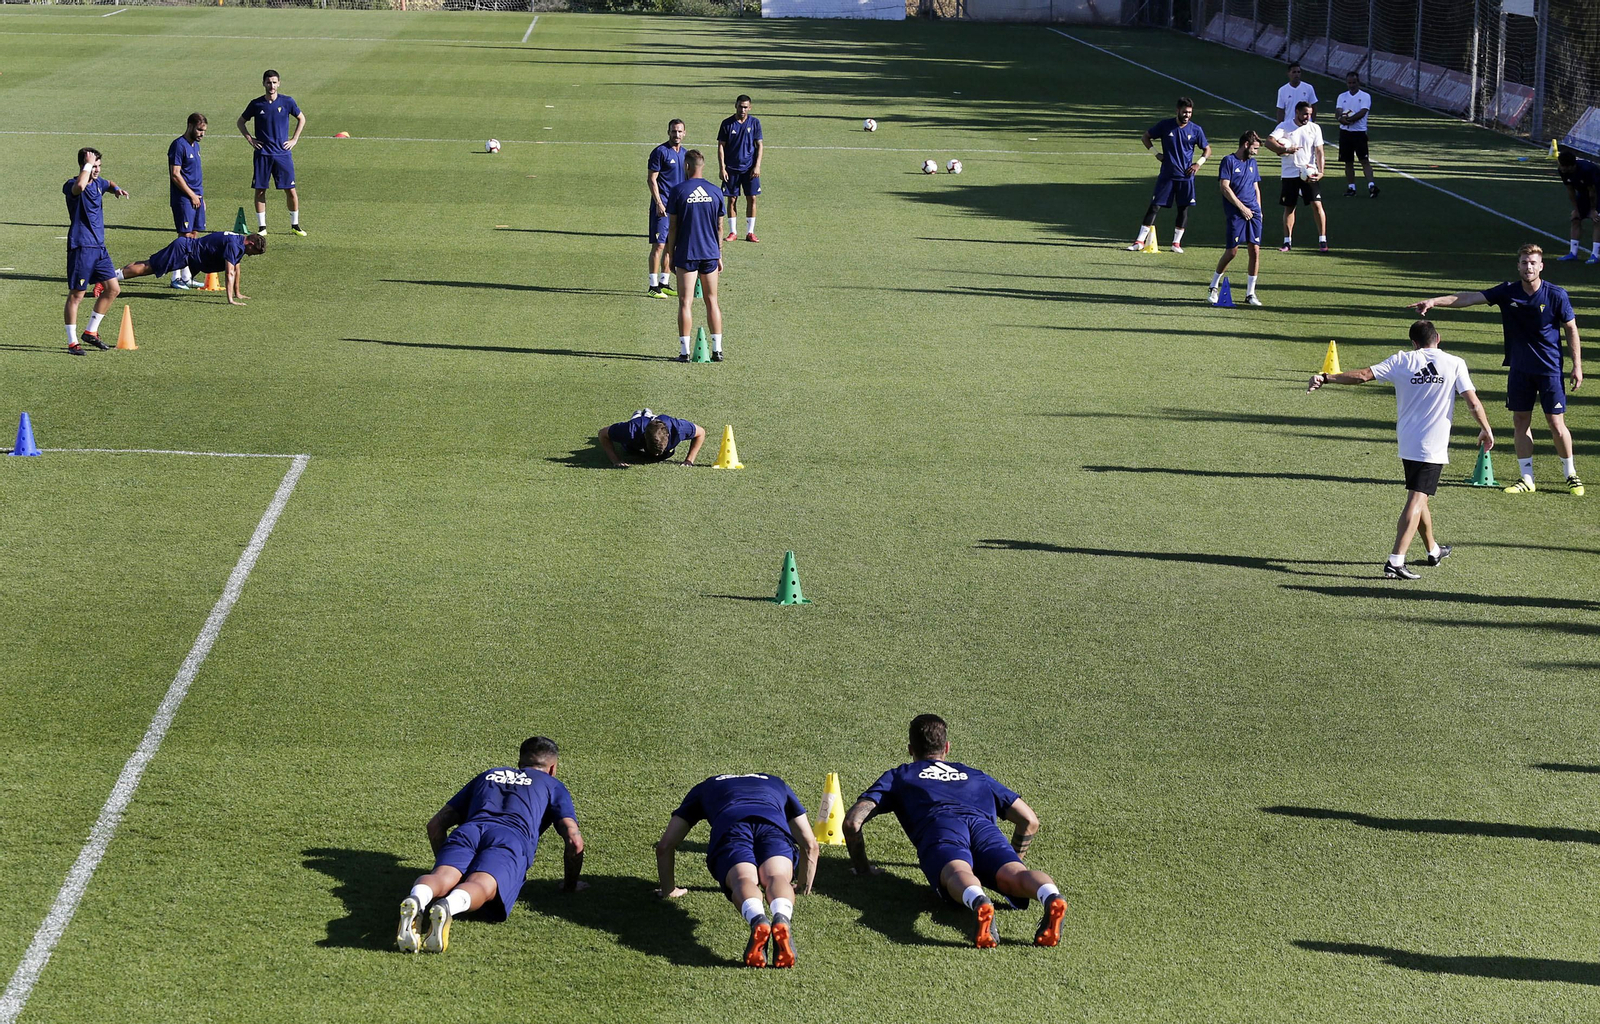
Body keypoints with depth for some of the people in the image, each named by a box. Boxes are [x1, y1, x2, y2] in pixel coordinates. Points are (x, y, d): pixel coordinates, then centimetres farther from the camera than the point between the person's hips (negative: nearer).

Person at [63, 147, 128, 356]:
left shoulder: (97, 182, 11)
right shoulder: (72, 186, -14)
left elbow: (107, 183, 37)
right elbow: (79, 186, -41)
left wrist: (116, 189, 13)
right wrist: (88, 165, -28)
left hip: (99, 246, 8)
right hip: (81, 247, -8)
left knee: (113, 289, 8)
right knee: (76, 295, -2)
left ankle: (91, 332, 20)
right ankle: (72, 342, 5)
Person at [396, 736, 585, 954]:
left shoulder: (487, 776, 41)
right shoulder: (552, 786, 33)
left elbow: (435, 825, 37)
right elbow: (574, 841, 18)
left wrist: (446, 863, 49)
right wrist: (571, 884, 34)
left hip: (467, 831, 3)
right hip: (512, 838, -3)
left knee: (441, 878, -24)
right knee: (481, 886, -28)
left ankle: (416, 900, -60)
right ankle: (448, 906, -63)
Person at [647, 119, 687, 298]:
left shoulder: (684, 153, 14)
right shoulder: (660, 152, -9)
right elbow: (651, 180, -11)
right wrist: (658, 203, -18)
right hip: (663, 206, -7)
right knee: (659, 245, -8)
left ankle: (664, 283, 17)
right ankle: (654, 286, -6)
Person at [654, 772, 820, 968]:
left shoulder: (703, 789, 43)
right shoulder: (777, 784, 45)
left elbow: (665, 846, 39)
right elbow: (810, 845, 43)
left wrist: (668, 890, 50)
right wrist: (805, 887, 56)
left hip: (729, 826, -1)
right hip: (774, 823, 1)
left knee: (743, 880, -23)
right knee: (777, 877, -22)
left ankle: (757, 921, -58)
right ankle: (782, 919, -57)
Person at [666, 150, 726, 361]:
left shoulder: (679, 191, -6)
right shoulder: (714, 191, 3)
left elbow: (672, 227, -5)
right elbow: (719, 227, 8)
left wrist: (671, 255, 4)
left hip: (686, 254, -3)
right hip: (710, 254, 3)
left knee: (686, 303, 0)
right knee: (712, 301, 11)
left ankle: (685, 351, -3)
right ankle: (717, 349, 8)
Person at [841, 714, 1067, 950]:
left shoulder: (898, 776, 36)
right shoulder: (976, 776, 42)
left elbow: (852, 822, 23)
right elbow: (1030, 820, 38)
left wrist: (861, 867, 37)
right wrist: (1013, 861, 50)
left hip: (939, 827, -2)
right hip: (984, 826, 2)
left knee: (958, 874, -32)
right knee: (1014, 877, -24)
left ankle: (979, 904, -68)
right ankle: (1052, 898, -60)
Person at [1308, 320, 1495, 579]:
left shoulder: (1401, 361, 1)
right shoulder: (1454, 363, -3)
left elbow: (1363, 375, -4)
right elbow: (1474, 403, -5)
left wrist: (1325, 378, 1)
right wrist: (1486, 430, 9)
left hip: (1407, 442, 4)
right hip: (1434, 446, -4)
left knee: (1419, 496, 22)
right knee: (1417, 500, -9)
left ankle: (1433, 550, 40)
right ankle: (1395, 562, -21)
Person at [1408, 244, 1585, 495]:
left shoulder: (1556, 295, -11)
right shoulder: (1507, 292, -4)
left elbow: (1571, 330, -2)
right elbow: (1469, 298, -7)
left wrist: (1577, 366, -4)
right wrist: (1434, 302, -17)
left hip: (1550, 369, -4)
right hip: (1519, 368, 4)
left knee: (1557, 425, -1)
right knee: (1520, 422, 6)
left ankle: (1571, 475, 17)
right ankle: (1527, 479, 15)